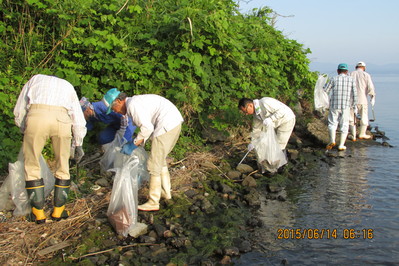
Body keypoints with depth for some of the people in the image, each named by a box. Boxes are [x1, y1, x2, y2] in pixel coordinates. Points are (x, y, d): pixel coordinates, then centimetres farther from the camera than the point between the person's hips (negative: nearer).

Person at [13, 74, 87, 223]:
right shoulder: (68, 86, 36)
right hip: (61, 119, 1)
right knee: (62, 166, 18)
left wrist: (24, 130, 43)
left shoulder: (35, 79, 34)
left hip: (36, 116, -1)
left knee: (32, 166, 14)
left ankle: (38, 213, 19)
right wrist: (78, 145, 43)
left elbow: (19, 111, 28)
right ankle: (58, 211, 26)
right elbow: (79, 120, 33)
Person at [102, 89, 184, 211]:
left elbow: (147, 128, -17)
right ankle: (166, 192, 36)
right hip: (175, 123, 10)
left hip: (166, 126, -10)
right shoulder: (137, 102, 21)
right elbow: (149, 126, 23)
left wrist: (133, 145, -8)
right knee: (161, 159, 25)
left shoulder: (132, 104, -10)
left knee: (154, 164, -1)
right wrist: (138, 143, 19)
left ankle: (153, 203, 7)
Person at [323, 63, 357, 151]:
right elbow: (354, 94, 1)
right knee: (344, 126, 8)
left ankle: (332, 140, -9)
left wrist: (328, 83, 25)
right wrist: (355, 106, 8)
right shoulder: (351, 79, 3)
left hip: (334, 106, -1)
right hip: (346, 106, 1)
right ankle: (341, 145, 4)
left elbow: (325, 90, 6)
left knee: (332, 123, 10)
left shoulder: (334, 79, -2)